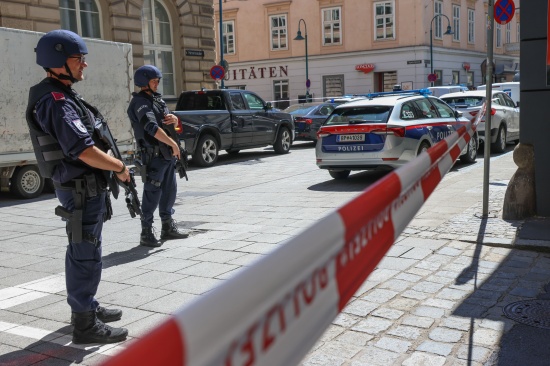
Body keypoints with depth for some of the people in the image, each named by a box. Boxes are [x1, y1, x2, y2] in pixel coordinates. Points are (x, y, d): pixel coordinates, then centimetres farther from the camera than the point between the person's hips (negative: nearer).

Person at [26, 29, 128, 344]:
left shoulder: (62, 96, 12)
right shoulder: (57, 101, -21)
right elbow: (84, 150, -28)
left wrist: (112, 166, 12)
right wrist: (120, 167, -15)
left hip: (85, 186, 11)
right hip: (81, 189, -11)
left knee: (83, 252, 20)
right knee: (86, 256, -3)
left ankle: (86, 307, 34)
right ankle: (85, 324, 6)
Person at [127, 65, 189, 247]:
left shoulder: (157, 99, 17)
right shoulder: (140, 102, -11)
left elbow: (171, 120, 21)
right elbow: (152, 127, -25)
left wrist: (173, 118, -4)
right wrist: (173, 143, -24)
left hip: (168, 154, 9)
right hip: (153, 155, -9)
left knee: (169, 191, 15)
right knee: (152, 195, -5)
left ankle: (168, 228, 26)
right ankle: (146, 233, 2)